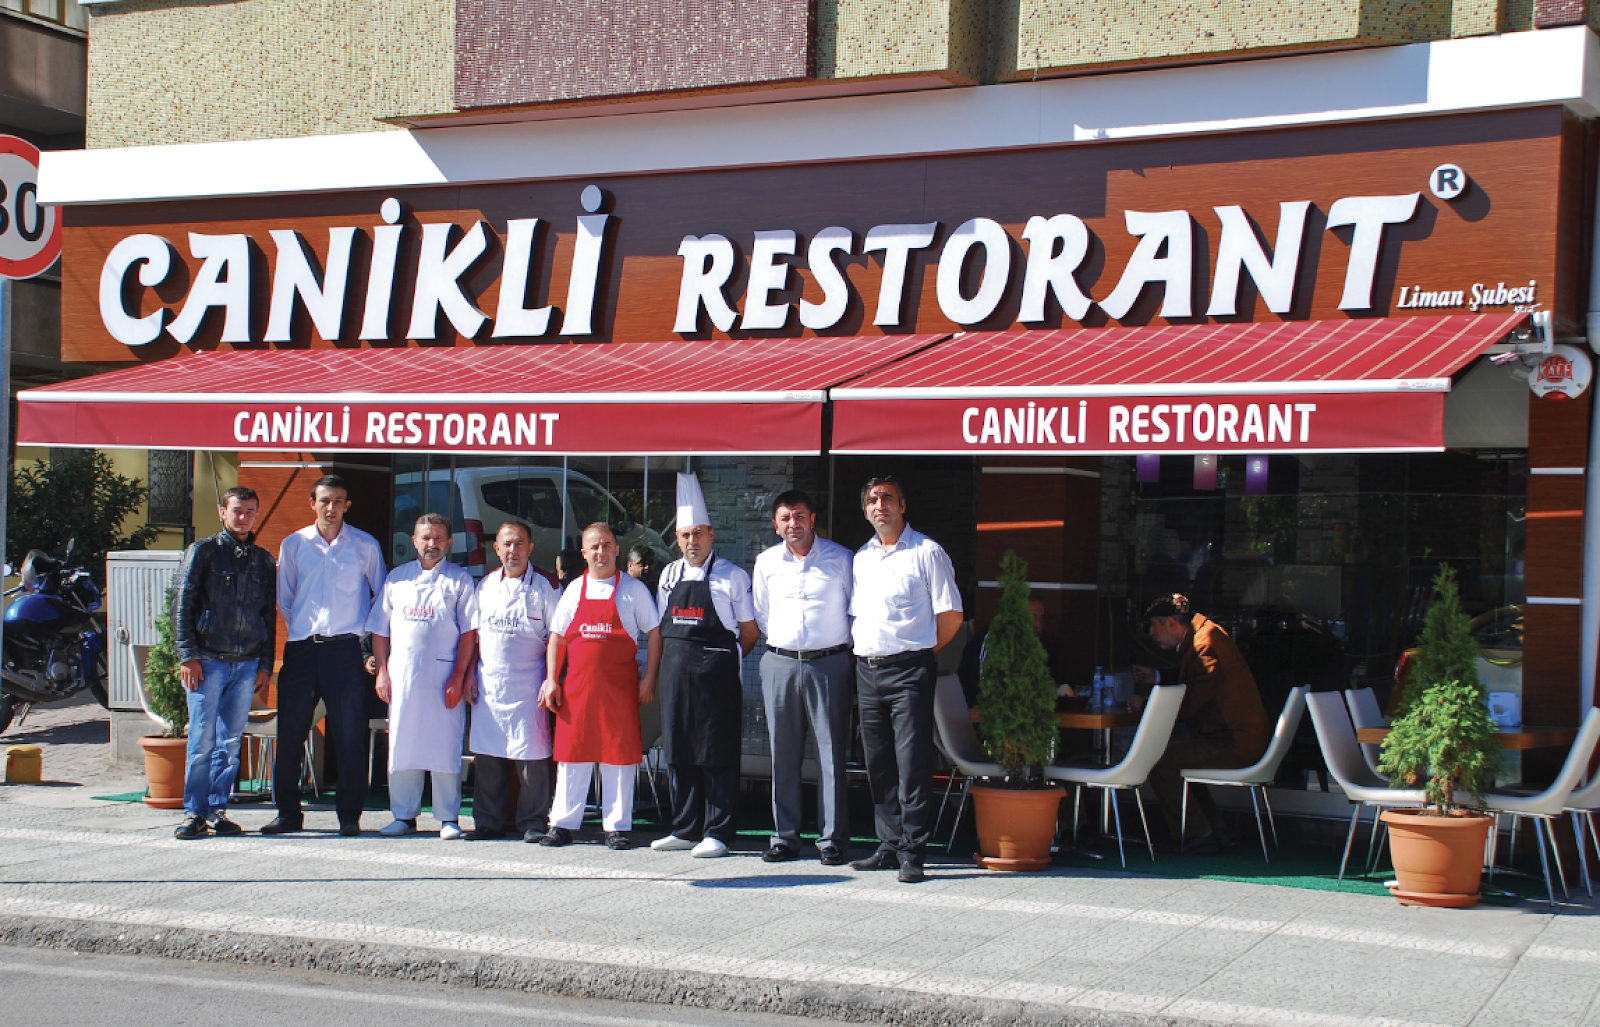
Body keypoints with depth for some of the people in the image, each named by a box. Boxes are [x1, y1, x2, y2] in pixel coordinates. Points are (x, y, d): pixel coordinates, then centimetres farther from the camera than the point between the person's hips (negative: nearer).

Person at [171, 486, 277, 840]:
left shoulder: (264, 561, 14)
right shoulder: (203, 552, 4)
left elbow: (270, 615, 16)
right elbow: (182, 604, 0)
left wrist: (265, 665, 8)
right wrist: (188, 656, -8)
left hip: (247, 664, 3)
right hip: (207, 660, -3)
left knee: (230, 743, 5)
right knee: (202, 741, -6)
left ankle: (218, 810, 12)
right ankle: (194, 813, -1)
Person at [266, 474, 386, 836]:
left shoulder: (365, 545, 4)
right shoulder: (293, 545, 9)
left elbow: (382, 596, 12)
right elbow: (284, 598, 17)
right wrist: (302, 630, 8)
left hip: (345, 647, -2)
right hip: (301, 647, 2)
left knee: (350, 734, -2)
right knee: (290, 732, 2)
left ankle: (349, 815, 5)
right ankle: (287, 813, 12)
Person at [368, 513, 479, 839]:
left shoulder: (459, 579, 5)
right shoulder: (397, 577, 16)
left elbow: (469, 632, -1)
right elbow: (380, 629, 15)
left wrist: (458, 676, -9)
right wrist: (382, 671, 5)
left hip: (443, 674, -3)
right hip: (401, 674, 3)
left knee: (445, 745, -3)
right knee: (401, 746, 5)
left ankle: (448, 818, 4)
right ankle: (404, 815, 14)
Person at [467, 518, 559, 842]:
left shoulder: (544, 587, 1)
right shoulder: (485, 585, 14)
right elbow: (474, 635, 17)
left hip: (527, 684, -4)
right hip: (488, 684, 4)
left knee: (531, 755, -4)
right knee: (487, 755, 5)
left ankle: (532, 822, 4)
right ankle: (489, 821, 14)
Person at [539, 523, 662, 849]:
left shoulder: (633, 589, 4)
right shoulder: (574, 590, 12)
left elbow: (655, 633, 5)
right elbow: (557, 637, 14)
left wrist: (649, 678, -3)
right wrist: (551, 680, 4)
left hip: (620, 686, -2)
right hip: (577, 685, 2)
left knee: (619, 755, -1)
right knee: (572, 754, 4)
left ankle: (617, 826, 6)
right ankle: (562, 824, 11)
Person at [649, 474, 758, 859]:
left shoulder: (732, 576, -3)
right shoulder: (669, 575, 13)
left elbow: (750, 630, 0)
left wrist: (721, 657, 6)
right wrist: (663, 668, 11)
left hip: (716, 673, -5)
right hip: (675, 673, 5)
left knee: (717, 754, -3)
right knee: (678, 751, 9)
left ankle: (717, 833, 1)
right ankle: (685, 830, 18)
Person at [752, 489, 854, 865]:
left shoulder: (840, 559, 1)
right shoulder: (766, 563, 10)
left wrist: (844, 646, 8)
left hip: (829, 664, -3)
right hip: (780, 664, 3)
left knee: (832, 753, -3)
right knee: (783, 754, 4)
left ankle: (832, 839, 1)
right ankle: (784, 837, 11)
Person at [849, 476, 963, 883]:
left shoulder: (926, 552, -2)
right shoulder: (860, 559, 16)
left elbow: (951, 614, -3)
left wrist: (923, 652, 2)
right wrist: (862, 655, 11)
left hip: (909, 670, -6)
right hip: (867, 670, 6)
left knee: (912, 763, -8)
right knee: (878, 765, 8)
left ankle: (912, 853, -7)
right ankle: (889, 846, 16)